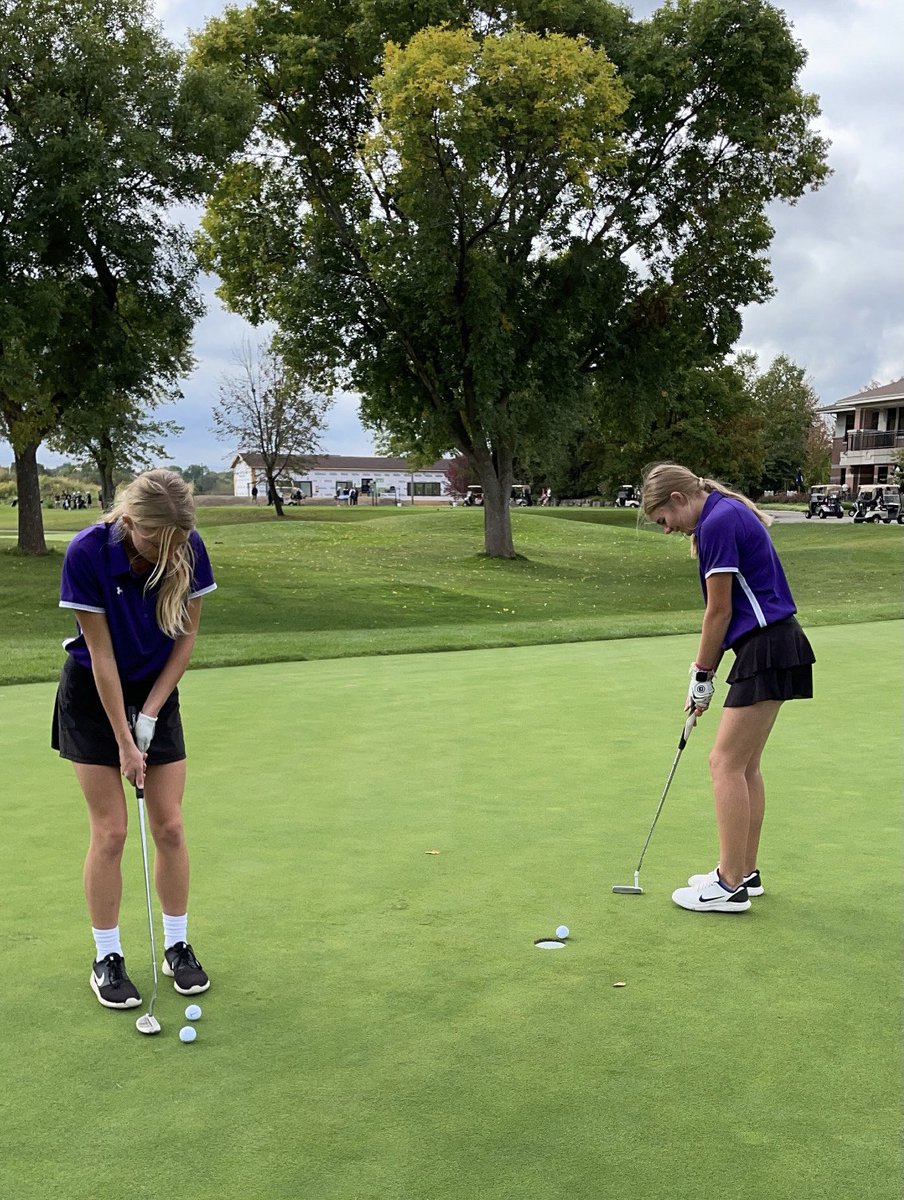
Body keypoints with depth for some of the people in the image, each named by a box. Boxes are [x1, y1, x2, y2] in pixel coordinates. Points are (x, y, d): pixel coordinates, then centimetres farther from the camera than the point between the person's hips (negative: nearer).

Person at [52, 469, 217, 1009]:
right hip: (93, 697, -3)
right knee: (111, 832, -2)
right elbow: (101, 654, -21)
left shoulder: (189, 549, -18)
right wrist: (124, 741, -16)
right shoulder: (87, 553, -26)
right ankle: (107, 958, 13)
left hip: (157, 693, 3)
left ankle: (178, 945, 19)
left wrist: (151, 711, -8)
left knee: (170, 827, 3)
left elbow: (187, 635, -6)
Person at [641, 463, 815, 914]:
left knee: (726, 762, -6)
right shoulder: (726, 514, 15)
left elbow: (719, 611, -13)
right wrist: (704, 671, 14)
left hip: (766, 650, -10)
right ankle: (746, 872, 23)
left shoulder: (718, 523, -15)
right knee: (745, 765, 14)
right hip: (770, 645, 10)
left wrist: (702, 677, -3)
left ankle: (731, 886, 1)